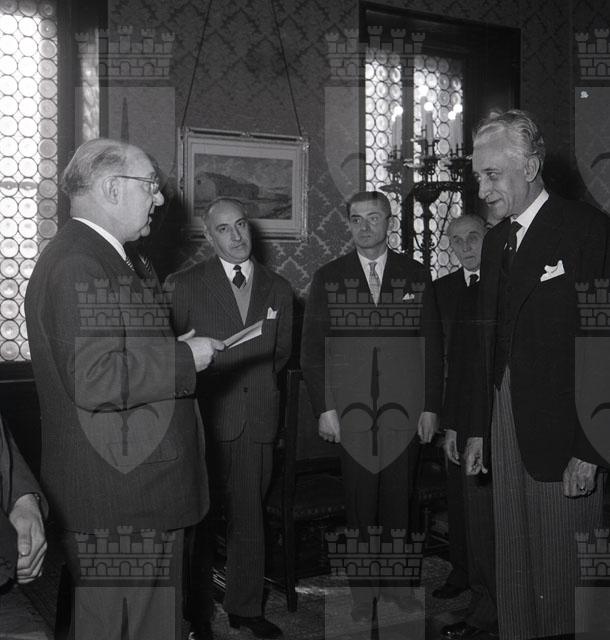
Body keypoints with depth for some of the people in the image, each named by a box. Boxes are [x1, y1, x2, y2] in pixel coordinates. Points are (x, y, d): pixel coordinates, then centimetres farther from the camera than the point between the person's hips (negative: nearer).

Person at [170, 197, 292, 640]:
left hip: (258, 419, 3)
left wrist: (257, 386, 11)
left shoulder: (278, 288, 11)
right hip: (206, 419, -3)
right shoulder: (187, 285, 1)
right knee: (201, 519, 1)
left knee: (250, 518, 10)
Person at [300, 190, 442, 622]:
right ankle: (364, 588, 17)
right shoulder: (328, 278, 6)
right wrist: (323, 407, -3)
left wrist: (432, 407, 2)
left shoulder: (417, 275, 7)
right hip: (349, 409, 0)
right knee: (360, 501, 3)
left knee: (398, 499, 5)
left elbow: (434, 345, 7)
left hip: (405, 410, 1)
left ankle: (397, 581, 21)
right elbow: (311, 348, 4)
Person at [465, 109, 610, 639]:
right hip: (506, 430, 7)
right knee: (513, 571, 15)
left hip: (564, 432, -7)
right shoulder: (495, 240, 13)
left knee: (564, 577, 4)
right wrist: (479, 429, 12)